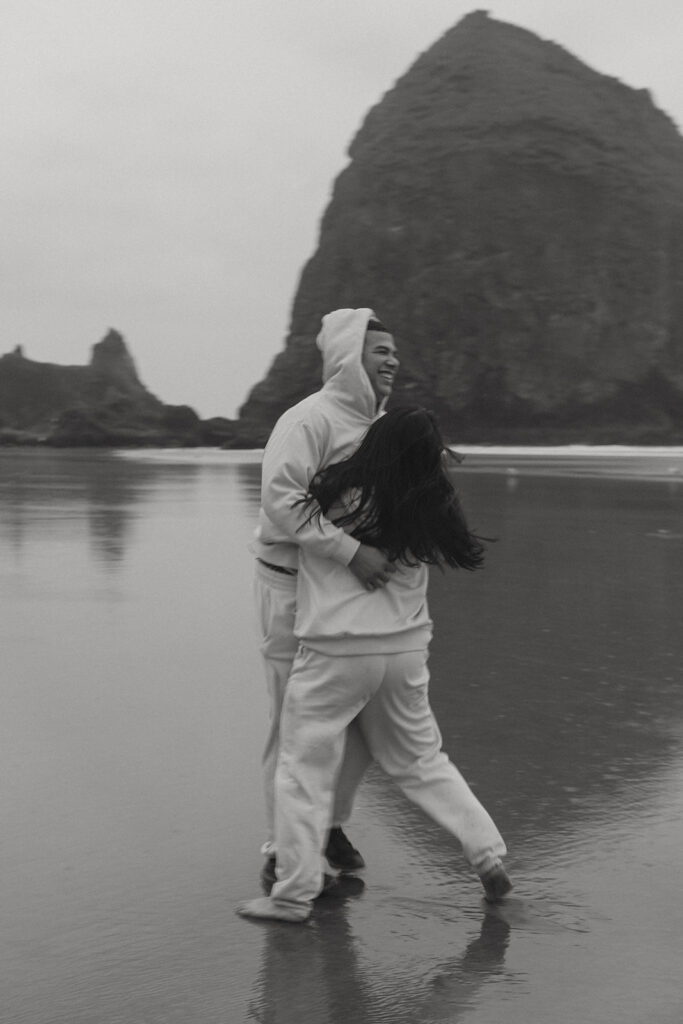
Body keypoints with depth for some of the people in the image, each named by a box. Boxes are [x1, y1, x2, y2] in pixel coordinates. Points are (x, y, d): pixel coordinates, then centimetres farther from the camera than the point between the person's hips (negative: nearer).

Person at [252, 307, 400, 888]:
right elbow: (281, 500, -29)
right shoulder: (310, 420, -17)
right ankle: (283, 853, 14)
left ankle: (330, 825, 35)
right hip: (295, 589, -8)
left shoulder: (385, 425, 9)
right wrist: (350, 551, -34)